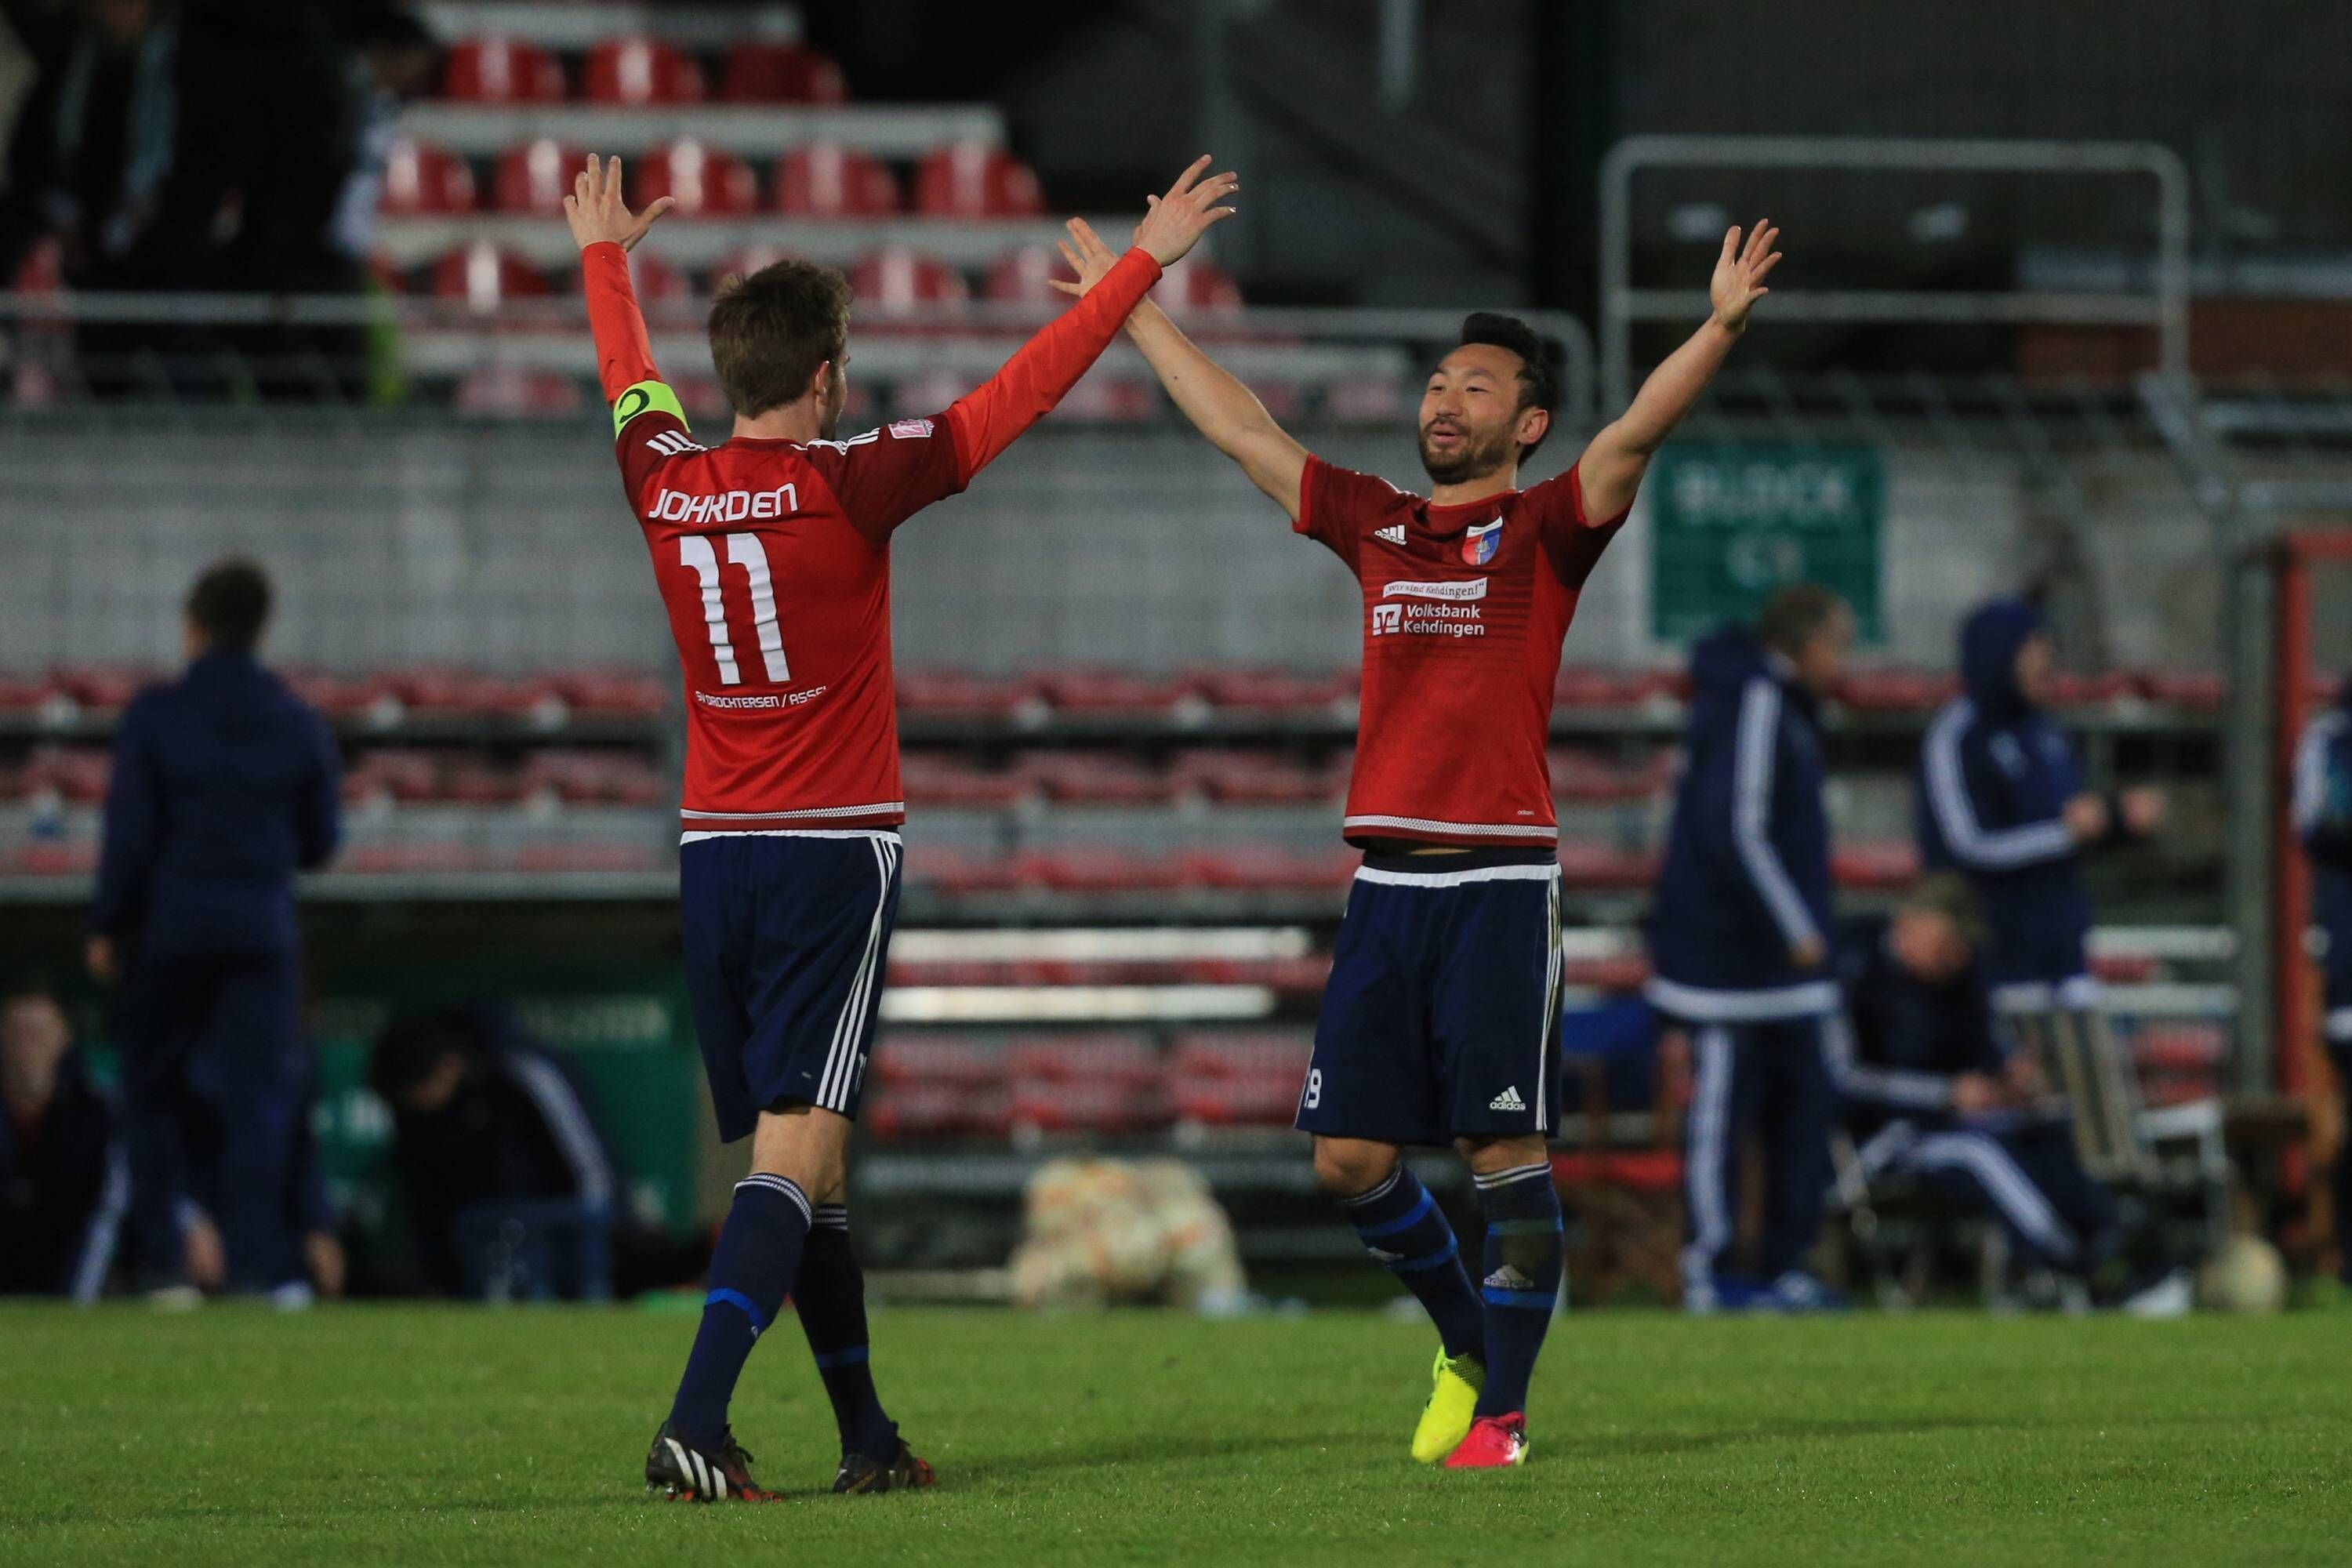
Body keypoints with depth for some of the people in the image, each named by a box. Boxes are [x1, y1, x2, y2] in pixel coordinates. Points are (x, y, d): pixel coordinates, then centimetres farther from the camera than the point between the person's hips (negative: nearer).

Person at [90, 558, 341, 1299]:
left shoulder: (155, 715, -6)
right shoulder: (298, 724, 2)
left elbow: (129, 831, -6)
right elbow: (319, 841, 9)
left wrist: (106, 926, 2)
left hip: (170, 928, -1)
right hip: (262, 929, 1)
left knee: (155, 1090, 10)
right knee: (258, 1094, 1)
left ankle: (161, 1257, 6)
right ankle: (255, 1261, -9)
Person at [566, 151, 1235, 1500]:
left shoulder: (664, 482, 2)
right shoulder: (847, 486, -11)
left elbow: (629, 380, 25)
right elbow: (1022, 394, -6)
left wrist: (605, 257, 44)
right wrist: (1144, 264, 3)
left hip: (716, 856, 6)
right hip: (834, 849, -6)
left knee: (805, 1160, 13)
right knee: (795, 1149, -10)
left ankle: (868, 1438, 21)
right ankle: (697, 1427, -24)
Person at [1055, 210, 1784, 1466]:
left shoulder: (1543, 530, 1)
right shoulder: (1376, 526, 15)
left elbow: (1634, 436, -15)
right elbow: (1238, 429, 24)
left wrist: (1719, 328, -30)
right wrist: (1129, 306, 30)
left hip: (1499, 880, -5)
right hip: (1388, 879, 5)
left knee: (1505, 1151, -5)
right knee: (1348, 1158, 4)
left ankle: (1501, 1411, 1)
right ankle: (1467, 1346, 24)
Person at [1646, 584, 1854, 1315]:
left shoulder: (1781, 704, 16)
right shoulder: (1752, 703, -15)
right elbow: (1735, 831, -22)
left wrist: (1803, 928, 17)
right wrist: (1794, 929, -19)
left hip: (1780, 960, 10)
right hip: (1728, 956, -10)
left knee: (1805, 1103, 10)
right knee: (1722, 1108, -5)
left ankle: (1787, 1264, 14)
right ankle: (1708, 1275, -1)